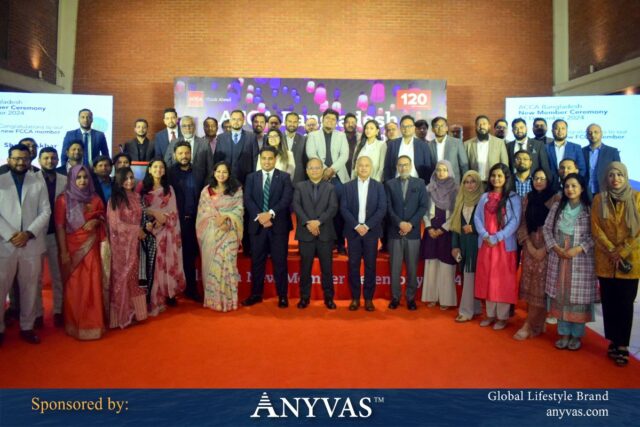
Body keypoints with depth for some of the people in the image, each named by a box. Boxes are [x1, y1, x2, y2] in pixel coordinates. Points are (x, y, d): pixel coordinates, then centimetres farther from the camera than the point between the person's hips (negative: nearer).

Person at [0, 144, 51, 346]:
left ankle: (27, 327, 18)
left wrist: (28, 233, -11)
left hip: (32, 244, 1)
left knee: (30, 289, 7)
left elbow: (45, 212, 2)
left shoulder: (39, 183, 7)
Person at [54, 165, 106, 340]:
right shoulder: (63, 199, -4)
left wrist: (96, 222, -7)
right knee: (74, 287, 4)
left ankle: (92, 323, 14)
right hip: (72, 247, -2)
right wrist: (63, 252, -12)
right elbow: (59, 226, -7)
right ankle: (75, 324, 16)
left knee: (93, 285, 2)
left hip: (91, 246, 3)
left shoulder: (95, 199, 6)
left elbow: (102, 218, 17)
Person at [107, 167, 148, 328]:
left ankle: (132, 311, 21)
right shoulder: (115, 199, -10)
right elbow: (115, 224, -14)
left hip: (134, 242, 5)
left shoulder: (136, 196, 8)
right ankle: (122, 314, 12)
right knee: (122, 277, 2)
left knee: (132, 276, 11)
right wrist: (137, 230, -11)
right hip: (121, 243, -5)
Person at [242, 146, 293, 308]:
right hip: (257, 225, 2)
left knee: (280, 262, 2)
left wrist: (270, 213, -20)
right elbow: (248, 200, 0)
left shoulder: (284, 177, 4)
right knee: (257, 262, 8)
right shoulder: (251, 177, 10)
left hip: (278, 225, -2)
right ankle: (256, 294, 19)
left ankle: (282, 296, 11)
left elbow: (287, 199, -8)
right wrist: (259, 216, -15)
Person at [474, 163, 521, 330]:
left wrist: (497, 237, -17)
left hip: (505, 244, -4)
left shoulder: (513, 198, -1)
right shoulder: (484, 197, 11)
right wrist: (485, 235, -12)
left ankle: (502, 316, 12)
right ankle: (490, 314, 20)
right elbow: (477, 217, 4)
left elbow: (515, 221, -9)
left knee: (503, 280, 2)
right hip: (486, 244, 4)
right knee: (487, 279, 8)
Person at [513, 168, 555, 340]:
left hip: (546, 249, -4)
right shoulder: (527, 199, 10)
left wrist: (544, 249, -12)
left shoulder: (554, 199, -3)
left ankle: (529, 325, 2)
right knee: (529, 286, 5)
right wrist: (529, 245, -3)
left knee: (540, 287, -2)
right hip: (530, 247, 4)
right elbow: (523, 223, 8)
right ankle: (535, 324, 14)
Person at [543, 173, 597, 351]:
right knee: (560, 295, 6)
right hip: (558, 257, 3)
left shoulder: (589, 209, -3)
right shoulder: (556, 207, 7)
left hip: (581, 259, -3)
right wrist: (555, 247, -7)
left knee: (578, 296, 2)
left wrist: (579, 248, -16)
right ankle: (564, 333, 17)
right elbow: (547, 228, 6)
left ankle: (576, 335, 15)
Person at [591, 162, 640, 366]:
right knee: (609, 302, 6)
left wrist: (622, 251, -11)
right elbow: (595, 228, -1)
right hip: (605, 260, 1)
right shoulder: (599, 199, 4)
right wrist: (612, 251, -10)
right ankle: (613, 341, 16)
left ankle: (622, 345, 9)